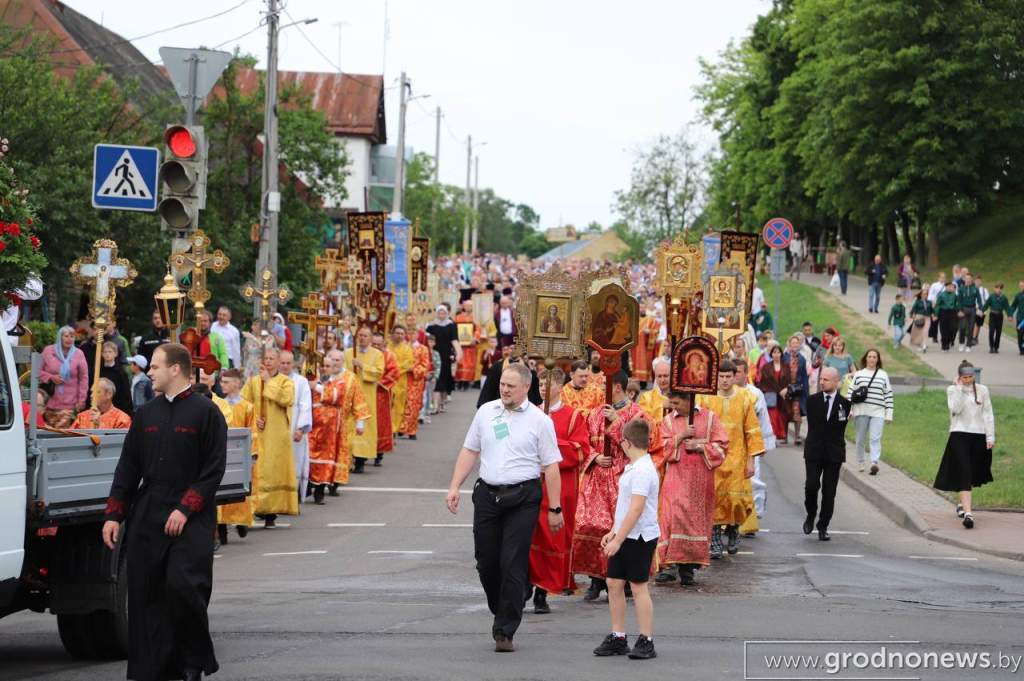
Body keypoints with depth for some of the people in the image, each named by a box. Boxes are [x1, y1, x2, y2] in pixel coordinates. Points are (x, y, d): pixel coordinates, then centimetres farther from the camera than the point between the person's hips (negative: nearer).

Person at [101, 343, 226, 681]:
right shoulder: (146, 414, 14)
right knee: (145, 595, 1)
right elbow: (128, 468, 15)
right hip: (146, 519, 5)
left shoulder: (206, 413, -2)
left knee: (182, 586, -17)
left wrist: (185, 509, -14)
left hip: (190, 520, -5)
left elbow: (213, 470, -6)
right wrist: (114, 514, 8)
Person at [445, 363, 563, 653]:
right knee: (486, 562, 6)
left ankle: (505, 631, -2)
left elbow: (551, 466, -2)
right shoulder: (486, 412, 9)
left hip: (522, 498, -4)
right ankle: (501, 614, 29)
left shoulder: (539, 420, -2)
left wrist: (554, 509, -4)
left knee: (513, 564, -7)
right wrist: (455, 487, 6)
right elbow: (469, 451, 15)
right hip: (487, 494, 4)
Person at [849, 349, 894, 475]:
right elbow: (851, 392, 8)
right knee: (861, 439, 8)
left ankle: (874, 463, -25)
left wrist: (889, 414, 4)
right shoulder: (859, 374, 10)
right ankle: (860, 463, 21)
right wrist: (849, 410, -2)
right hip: (861, 411, 1)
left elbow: (888, 395, 9)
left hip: (878, 412, -1)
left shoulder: (883, 375, 10)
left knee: (876, 438, -14)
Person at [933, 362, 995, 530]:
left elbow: (988, 414, 6)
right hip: (959, 435, -3)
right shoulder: (952, 390, 1)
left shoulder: (982, 390, 5)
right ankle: (968, 513, -21)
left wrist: (990, 436, 0)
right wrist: (959, 388, -13)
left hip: (979, 435, 3)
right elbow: (955, 409, -15)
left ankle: (962, 504, 35)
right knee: (964, 473, -13)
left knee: (973, 474, 11)